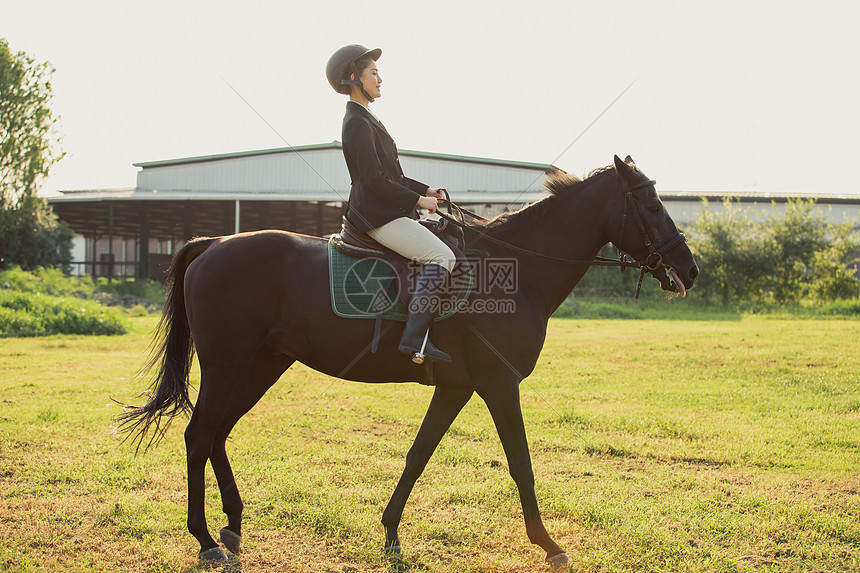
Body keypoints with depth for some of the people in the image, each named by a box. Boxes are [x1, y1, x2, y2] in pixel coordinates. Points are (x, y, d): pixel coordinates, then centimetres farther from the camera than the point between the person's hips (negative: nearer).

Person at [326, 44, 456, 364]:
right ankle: (415, 338, -29)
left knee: (445, 237, 18)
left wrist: (426, 190, 13)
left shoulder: (365, 120, 20)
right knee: (441, 256, -22)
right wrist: (418, 199, -14)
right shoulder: (357, 123, -12)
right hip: (378, 216, -11)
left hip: (391, 213, 11)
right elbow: (375, 181, -20)